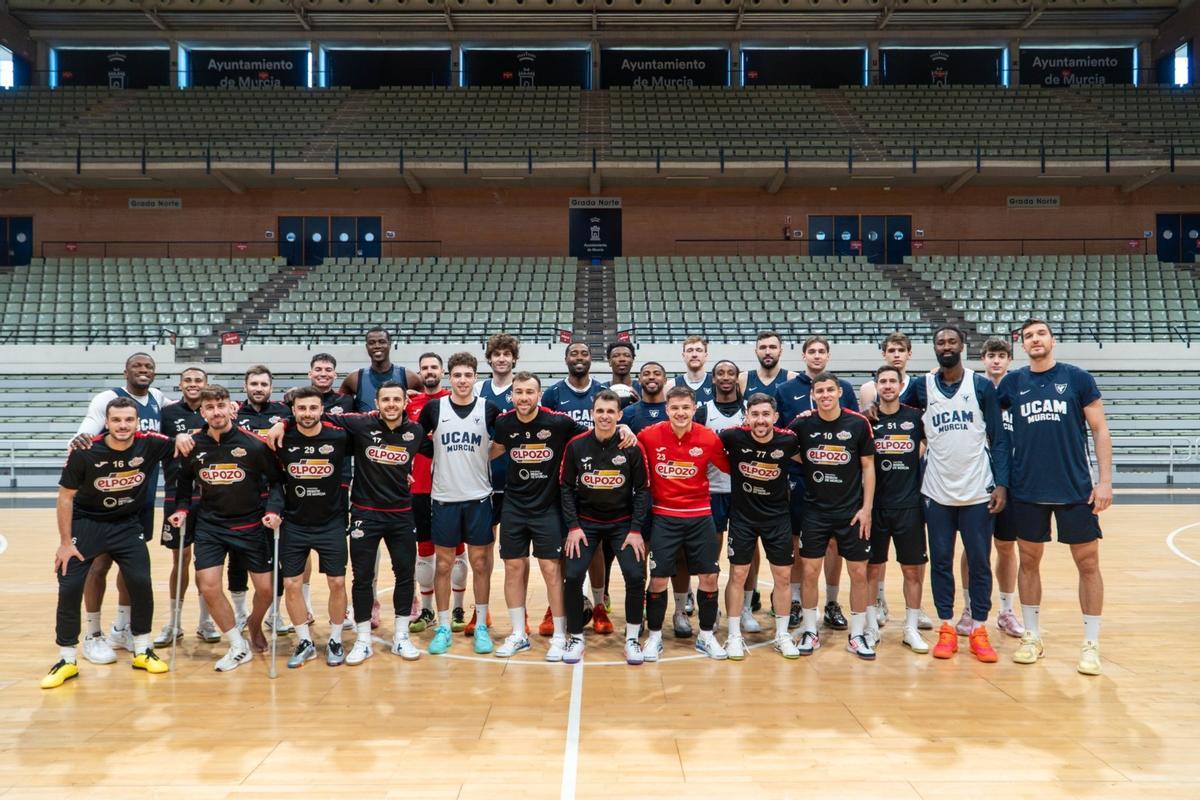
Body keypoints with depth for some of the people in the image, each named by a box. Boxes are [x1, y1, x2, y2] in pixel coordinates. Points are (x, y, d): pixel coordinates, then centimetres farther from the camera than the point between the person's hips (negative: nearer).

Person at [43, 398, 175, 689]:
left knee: (141, 583, -6)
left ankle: (142, 651, 13)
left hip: (128, 525, 1)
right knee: (69, 588, -6)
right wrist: (65, 542, -9)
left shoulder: (150, 444, -17)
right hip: (86, 523, -1)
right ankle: (67, 660, 10)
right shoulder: (84, 451, -20)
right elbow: (66, 496, -9)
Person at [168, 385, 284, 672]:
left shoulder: (254, 444, -14)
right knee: (208, 586, -10)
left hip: (251, 525, -2)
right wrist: (182, 508, 0)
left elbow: (276, 479, -4)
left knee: (266, 587, 2)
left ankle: (254, 625, 37)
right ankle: (238, 647, 9)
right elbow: (184, 480, 13)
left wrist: (273, 510, -16)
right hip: (209, 526, 2)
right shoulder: (194, 445, -5)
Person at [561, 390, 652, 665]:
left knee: (636, 576, -9)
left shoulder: (632, 448, -10)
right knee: (573, 576, -8)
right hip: (585, 522, 1)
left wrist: (636, 529, -10)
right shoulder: (576, 445, -8)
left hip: (623, 522, 0)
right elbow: (566, 487, -1)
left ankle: (632, 638, 11)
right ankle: (576, 637, 13)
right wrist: (573, 526, -8)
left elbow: (642, 490, -5)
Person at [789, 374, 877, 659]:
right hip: (814, 510, 1)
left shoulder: (859, 423, -7)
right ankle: (809, 632, 18)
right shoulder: (802, 424, -5)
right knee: (809, 571, 3)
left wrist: (866, 508, -4)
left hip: (852, 511, 0)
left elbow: (868, 466, -1)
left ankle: (857, 635, 20)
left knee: (858, 573, 5)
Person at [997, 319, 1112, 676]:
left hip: (1076, 489, -2)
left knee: (1088, 563, 4)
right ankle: (1032, 637, 23)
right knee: (1029, 562, 9)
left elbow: (1100, 429, -1)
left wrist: (1105, 480, -7)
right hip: (1027, 490, 2)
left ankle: (1091, 644, 16)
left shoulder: (1077, 377, -2)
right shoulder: (1013, 381, 4)